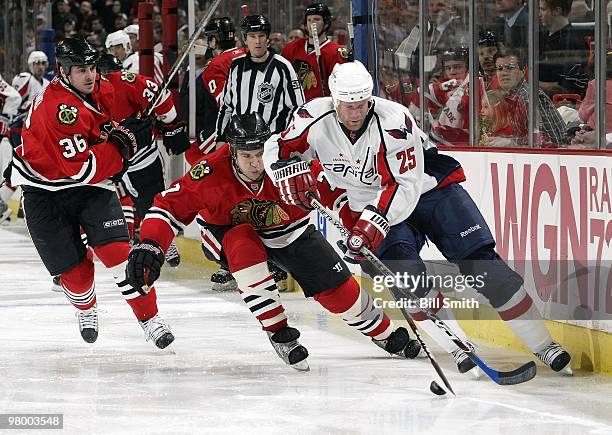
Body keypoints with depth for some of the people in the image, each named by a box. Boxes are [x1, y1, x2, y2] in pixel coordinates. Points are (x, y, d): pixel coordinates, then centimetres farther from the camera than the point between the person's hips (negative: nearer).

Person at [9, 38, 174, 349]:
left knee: (117, 250, -15)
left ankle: (150, 320, -9)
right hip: (45, 191, -5)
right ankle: (86, 310, 34)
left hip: (90, 186, 5)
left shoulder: (99, 88, -6)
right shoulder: (58, 108, -29)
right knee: (74, 270, -1)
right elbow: (83, 169, -30)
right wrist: (125, 143, -27)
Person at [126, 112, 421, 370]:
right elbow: (171, 205, -29)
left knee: (336, 286, -5)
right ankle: (279, 334, -20)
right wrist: (149, 247, -41)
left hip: (288, 228, 1)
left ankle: (387, 335, 23)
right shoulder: (211, 173, -33)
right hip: (228, 230, -1)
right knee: (244, 249, -36)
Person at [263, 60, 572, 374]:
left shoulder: (394, 122, -28)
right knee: (403, 270, -24)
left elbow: (406, 186, -29)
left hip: (426, 188, -3)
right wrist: (289, 172, -24)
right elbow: (278, 148, -2)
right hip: (368, 204, 3)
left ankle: (542, 344, -5)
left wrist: (376, 220, -41)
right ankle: (459, 350, -18)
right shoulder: (315, 119, -17)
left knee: (480, 262, -11)